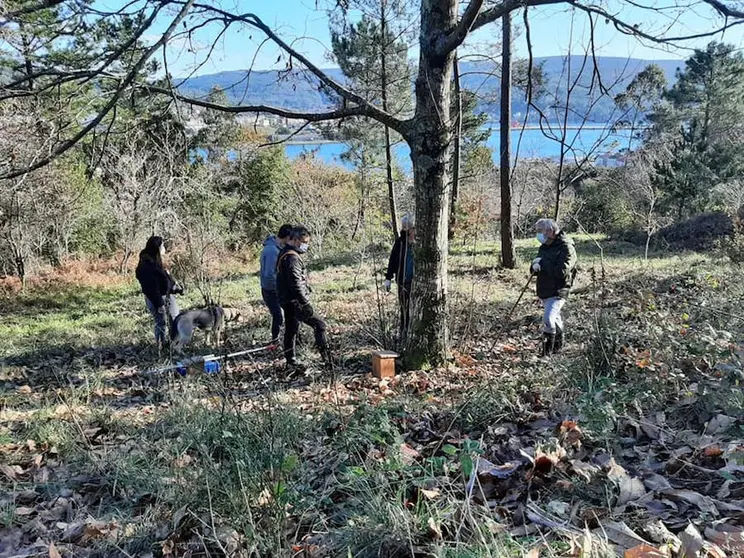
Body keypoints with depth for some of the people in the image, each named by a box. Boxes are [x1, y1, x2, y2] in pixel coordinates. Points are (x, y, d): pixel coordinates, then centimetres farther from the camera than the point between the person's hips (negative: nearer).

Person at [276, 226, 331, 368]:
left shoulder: (284, 254, 15)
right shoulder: (292, 258, -19)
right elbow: (296, 284, -24)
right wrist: (305, 303, -22)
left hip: (287, 301, 11)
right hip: (294, 302, -11)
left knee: (291, 330, 15)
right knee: (319, 324, -7)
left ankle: (291, 360, 22)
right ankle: (326, 356, -8)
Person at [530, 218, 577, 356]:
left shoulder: (566, 248, -16)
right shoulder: (544, 247, 9)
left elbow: (561, 271, -27)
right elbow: (536, 267, 13)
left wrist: (543, 264, -21)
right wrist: (534, 267, -11)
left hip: (558, 291, -8)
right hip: (545, 290, 9)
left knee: (548, 319, -20)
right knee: (554, 317, 24)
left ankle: (547, 352, -12)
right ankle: (558, 343, 44)